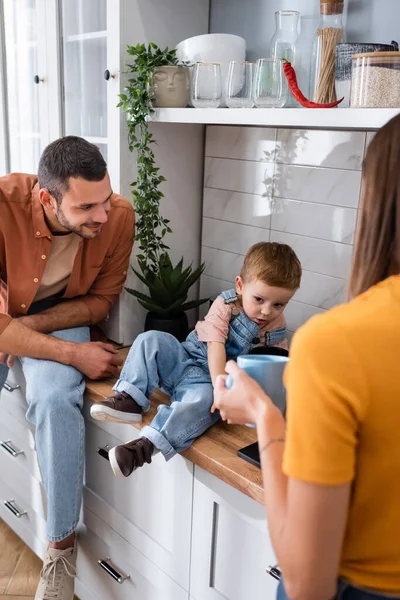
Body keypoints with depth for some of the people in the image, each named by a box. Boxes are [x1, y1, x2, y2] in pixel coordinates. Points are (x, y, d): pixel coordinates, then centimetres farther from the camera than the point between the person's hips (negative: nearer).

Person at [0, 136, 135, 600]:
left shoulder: (118, 216, -22)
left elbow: (101, 300, -8)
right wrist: (76, 354, -31)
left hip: (59, 316, 0)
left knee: (55, 401, -28)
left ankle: (62, 546, -9)